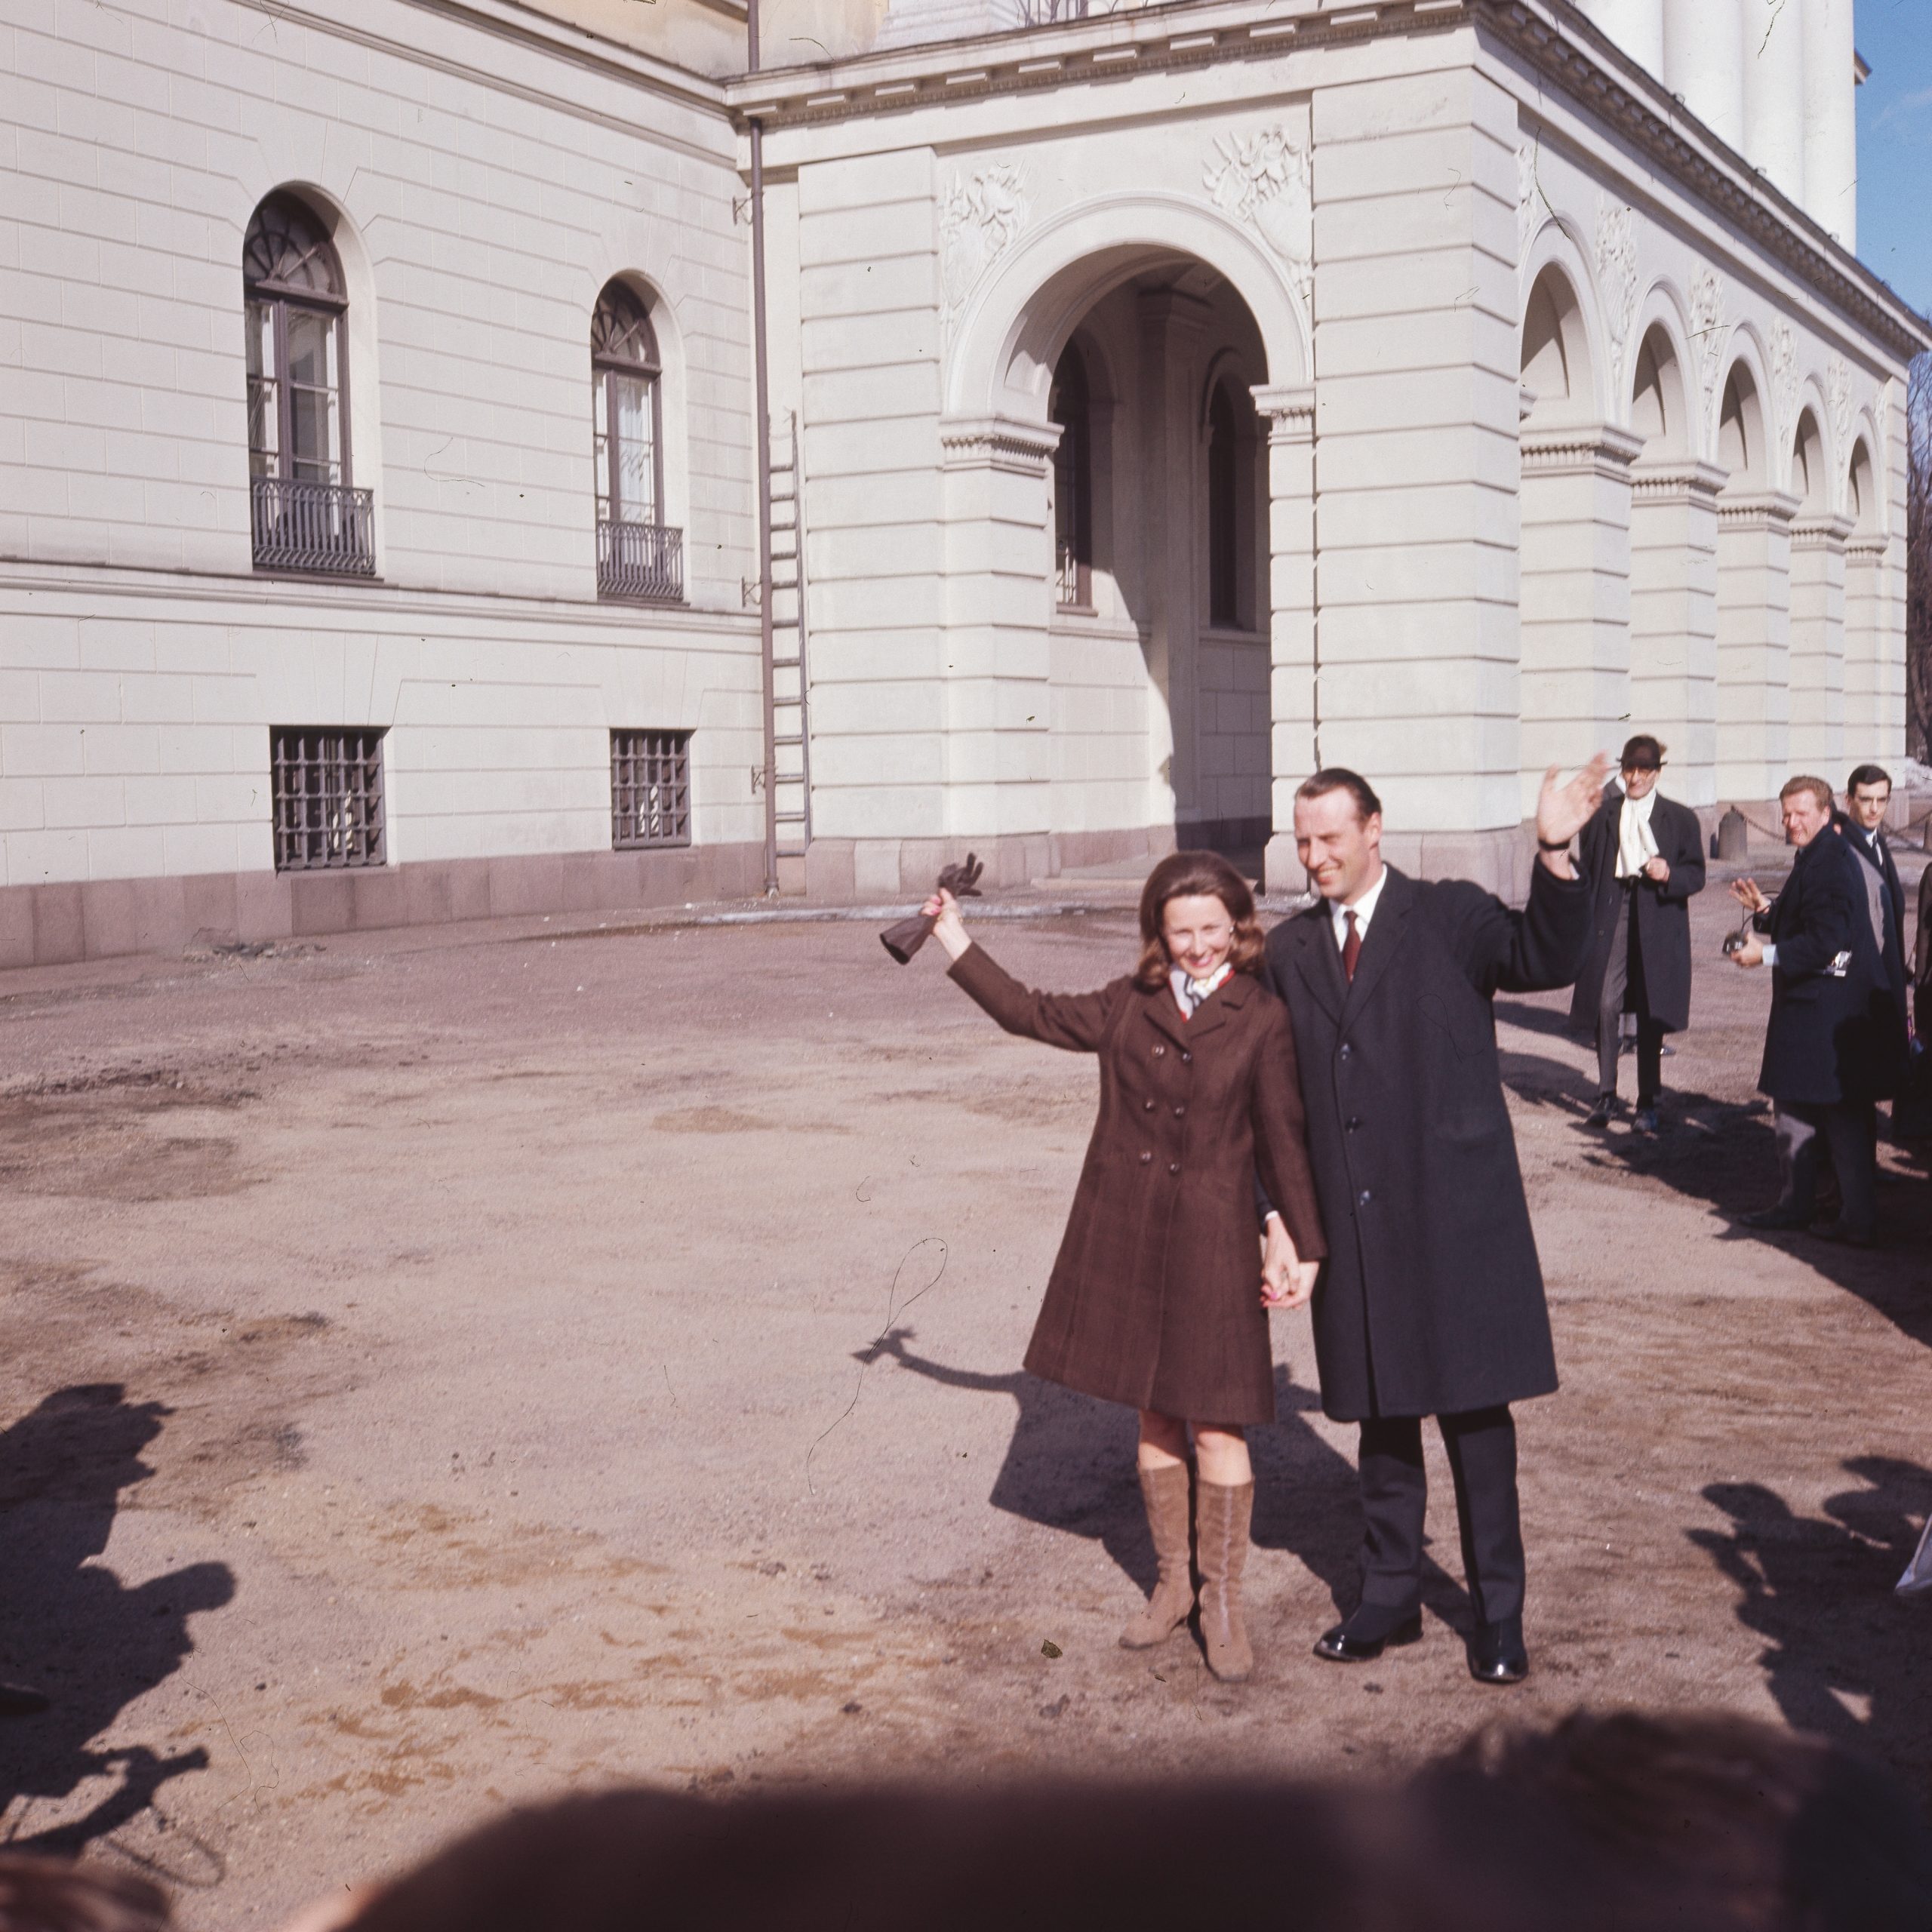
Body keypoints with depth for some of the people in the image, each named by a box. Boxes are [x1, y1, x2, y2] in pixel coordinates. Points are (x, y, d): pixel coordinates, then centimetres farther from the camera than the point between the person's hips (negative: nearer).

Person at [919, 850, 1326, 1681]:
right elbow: (1030, 1013, 15)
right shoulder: (1127, 1007, 7)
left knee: (1216, 1423, -3)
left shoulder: (1261, 1023, -2)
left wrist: (1304, 1247, -1)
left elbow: (1283, 1140, 0)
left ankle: (1222, 1603, 12)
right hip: (1125, 1237, 3)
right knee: (1153, 1414, 12)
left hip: (1212, 1242, -3)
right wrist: (956, 942, 15)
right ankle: (1172, 1581, 28)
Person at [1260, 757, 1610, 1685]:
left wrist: (1556, 856, -34)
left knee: (1473, 1409, 3)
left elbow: (1545, 960, -20)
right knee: (1379, 1410, 14)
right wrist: (1277, 1208, 7)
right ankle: (1389, 1596, 28)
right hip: (1353, 1218, 4)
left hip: (1454, 1210, -4)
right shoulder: (1289, 949, 9)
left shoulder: (1450, 915, -2)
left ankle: (1498, 1611, 16)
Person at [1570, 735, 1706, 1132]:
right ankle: (1606, 1094, 4)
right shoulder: (1602, 815, 10)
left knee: (1651, 1013, 3)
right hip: (1610, 916, 1)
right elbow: (1586, 871, 11)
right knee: (1606, 1004, -9)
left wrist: (1669, 874, -16)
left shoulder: (1680, 819, 8)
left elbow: (1696, 876, 5)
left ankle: (1647, 1102, 13)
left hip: (1658, 923, 0)